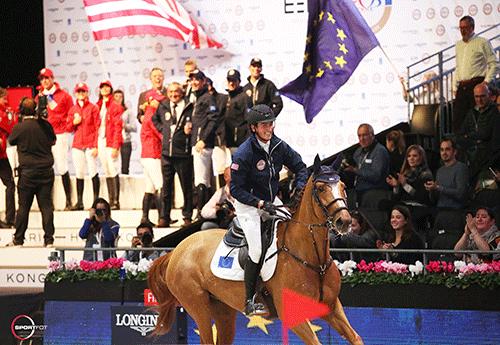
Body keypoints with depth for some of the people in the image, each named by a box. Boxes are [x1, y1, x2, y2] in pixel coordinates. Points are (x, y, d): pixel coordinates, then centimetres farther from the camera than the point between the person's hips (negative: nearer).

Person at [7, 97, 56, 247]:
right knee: (46, 205, 3)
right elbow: (53, 141, 18)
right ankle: (49, 239, -1)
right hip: (46, 171, 2)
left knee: (23, 206, 6)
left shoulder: (19, 128, -8)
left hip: (27, 172, -2)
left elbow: (11, 141, 11)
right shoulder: (45, 125, 0)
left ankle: (18, 239, 11)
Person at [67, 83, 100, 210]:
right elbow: (69, 128, 18)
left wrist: (96, 146, -8)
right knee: (79, 173, 2)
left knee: (93, 172, -8)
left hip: (90, 144, -4)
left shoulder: (93, 108, 3)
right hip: (77, 144, 4)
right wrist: (74, 122, -5)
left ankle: (96, 200, -5)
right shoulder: (73, 109, 14)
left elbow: (97, 127, -1)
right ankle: (79, 201, 5)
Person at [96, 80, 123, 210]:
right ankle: (111, 201, 7)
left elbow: (118, 127, -8)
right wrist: (95, 145, 10)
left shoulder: (115, 106, -2)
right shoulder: (98, 106, 16)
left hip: (111, 141, -6)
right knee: (107, 171, 6)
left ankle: (116, 202, -13)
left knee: (113, 171, -12)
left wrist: (115, 146, -15)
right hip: (101, 141, 6)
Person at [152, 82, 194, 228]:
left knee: (186, 187, 2)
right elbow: (154, 119, 29)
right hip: (167, 153, 4)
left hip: (183, 154, -3)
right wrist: (162, 129, 15)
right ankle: (165, 218, 12)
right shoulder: (163, 107, 10)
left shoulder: (190, 107, -1)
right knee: (166, 187, 6)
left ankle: (187, 217, 9)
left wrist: (190, 129, -12)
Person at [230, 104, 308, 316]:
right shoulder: (243, 155, -23)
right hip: (247, 204, -7)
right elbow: (236, 189, -20)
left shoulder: (279, 146, -5)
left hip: (271, 201, 7)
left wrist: (300, 187, -14)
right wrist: (261, 204, -28)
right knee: (257, 249, -19)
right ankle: (249, 302, -10)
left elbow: (299, 167, 6)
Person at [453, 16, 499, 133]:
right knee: (457, 120, -3)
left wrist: (486, 81, -11)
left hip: (476, 85, -6)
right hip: (462, 87, 6)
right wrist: (455, 87, 17)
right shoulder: (458, 45, 21)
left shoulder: (482, 43, 1)